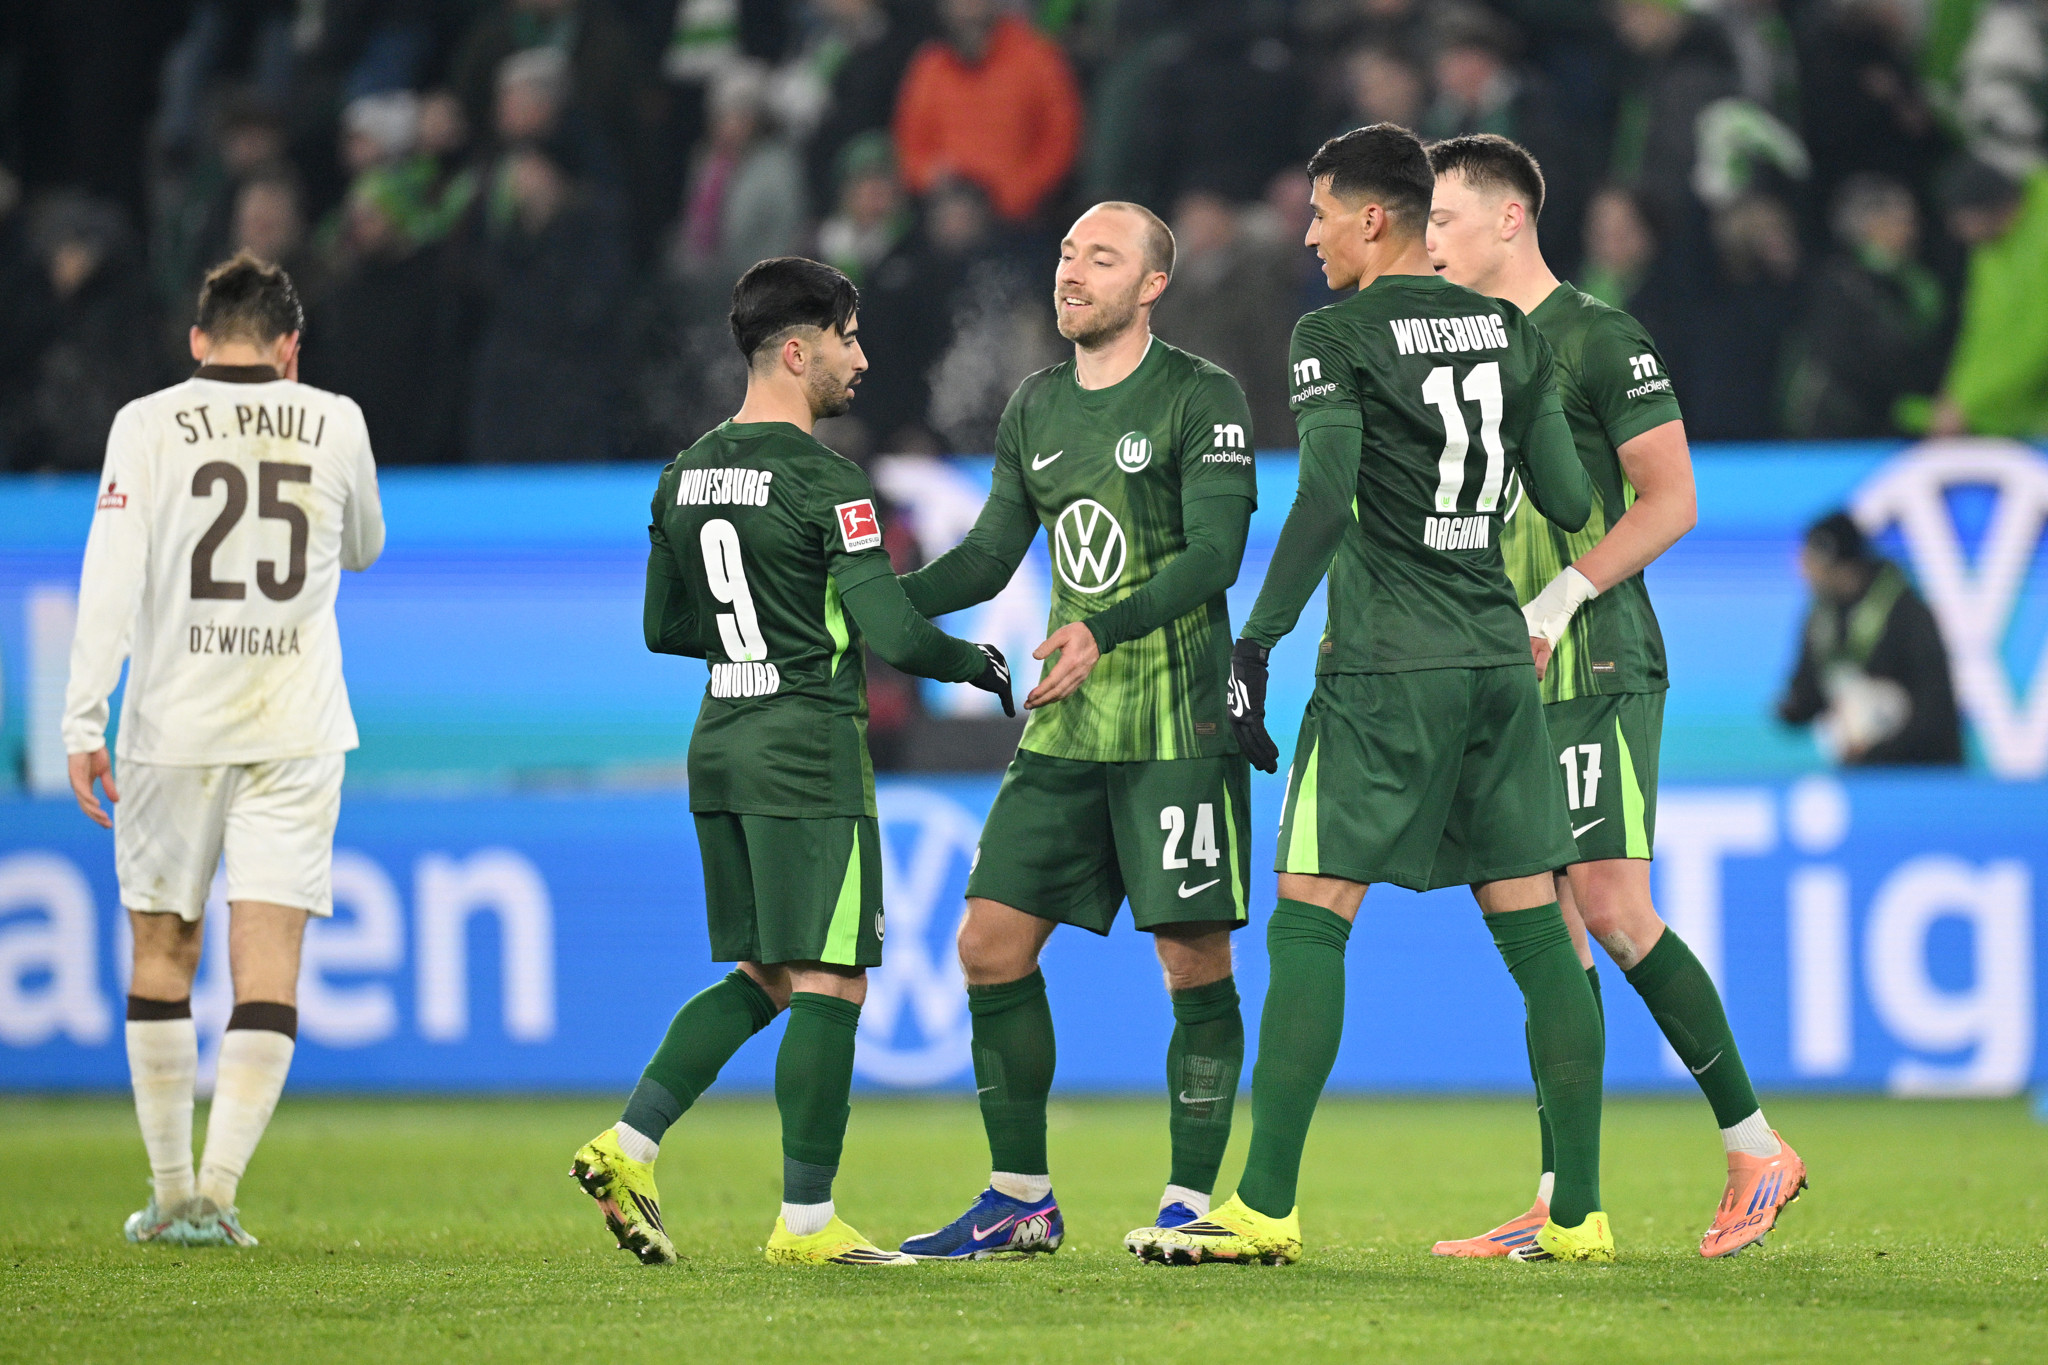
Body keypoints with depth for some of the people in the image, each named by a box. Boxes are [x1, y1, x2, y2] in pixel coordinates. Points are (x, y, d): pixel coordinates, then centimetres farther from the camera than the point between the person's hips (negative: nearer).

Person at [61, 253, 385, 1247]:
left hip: (172, 724, -1)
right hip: (296, 729, 1)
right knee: (267, 965, -1)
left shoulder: (149, 425, -2)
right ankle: (217, 1186, -13)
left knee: (163, 949, 12)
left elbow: (111, 577, -9)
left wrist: (82, 724, -7)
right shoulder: (334, 424, 4)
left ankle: (171, 1192, 14)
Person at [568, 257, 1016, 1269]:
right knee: (828, 984, -3)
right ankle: (806, 1223, -4)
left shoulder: (685, 475, 10)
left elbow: (664, 627, 18)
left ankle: (627, 1147, 5)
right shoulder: (822, 480, -13)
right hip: (808, 746, -8)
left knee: (763, 977, 17)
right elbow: (891, 632, -16)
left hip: (720, 739, 8)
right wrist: (980, 665, 1)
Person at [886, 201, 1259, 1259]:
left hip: (1178, 725, -6)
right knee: (991, 944, 1)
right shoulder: (1036, 408, 14)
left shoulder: (1200, 398, -6)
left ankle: (1191, 1200, 3)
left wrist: (1108, 630, -29)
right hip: (1064, 729, 6)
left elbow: (1214, 554, -15)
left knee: (1193, 961, -5)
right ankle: (1019, 1201, 10)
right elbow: (988, 557, 19)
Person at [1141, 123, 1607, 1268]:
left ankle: (1267, 1207, -10)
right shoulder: (1512, 332, 12)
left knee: (1310, 919, -5)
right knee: (1535, 926, 6)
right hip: (1502, 658, 6)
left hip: (1387, 664, -6)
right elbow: (1570, 503, 10)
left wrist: (1257, 645, -13)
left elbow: (1325, 495, -16)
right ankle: (1581, 1211, 5)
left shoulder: (1339, 335, -5)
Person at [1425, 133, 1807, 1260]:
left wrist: (1560, 600, -18)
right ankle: (1560, 1201, 3)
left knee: (1610, 906, -14)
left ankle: (1754, 1146, -4)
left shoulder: (1599, 340, -6)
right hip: (1509, 677, 8)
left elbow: (1669, 503, -11)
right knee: (1548, 930, 4)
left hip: (1596, 666, -8)